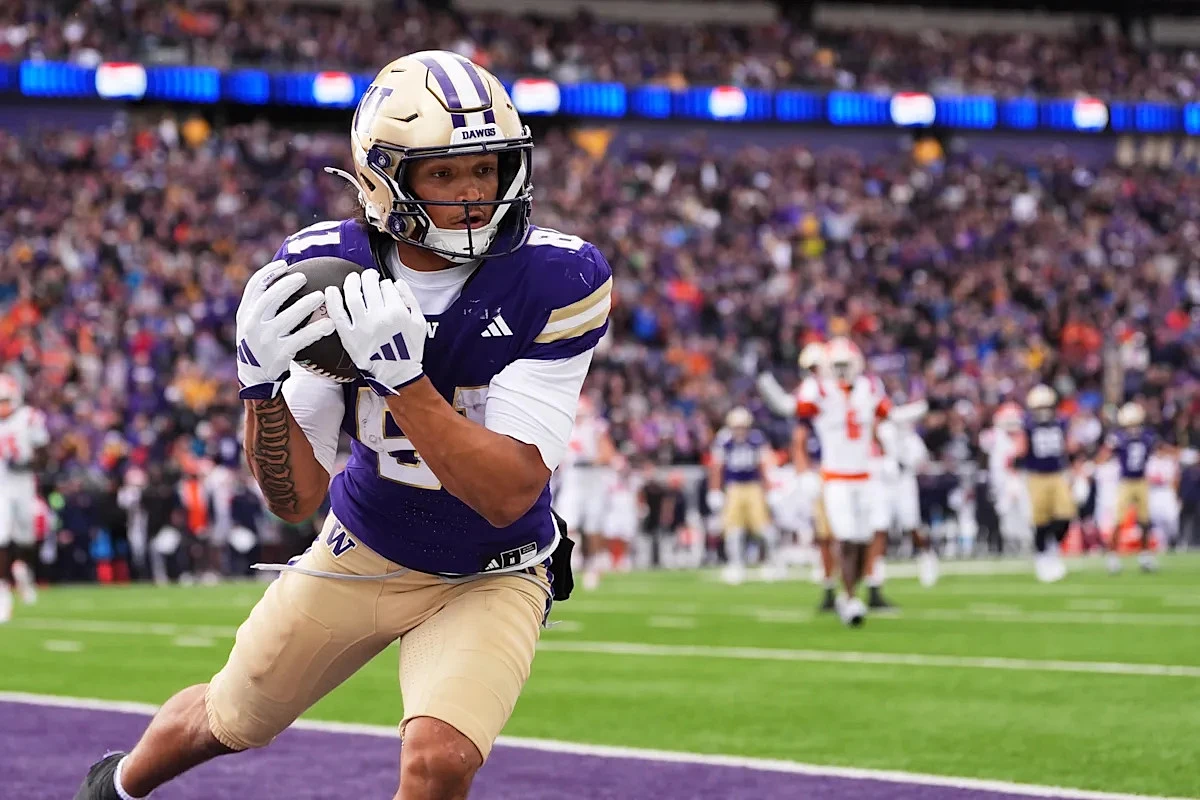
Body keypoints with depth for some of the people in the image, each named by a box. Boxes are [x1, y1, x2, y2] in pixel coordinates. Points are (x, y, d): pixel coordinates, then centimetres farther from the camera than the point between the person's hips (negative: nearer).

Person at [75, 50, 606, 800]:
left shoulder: (556, 282, -25)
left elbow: (508, 495, -29)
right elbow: (295, 499, -15)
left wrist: (400, 375, -40)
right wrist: (263, 383, -34)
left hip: (488, 580, -3)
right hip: (360, 557, 3)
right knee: (226, 722, 20)